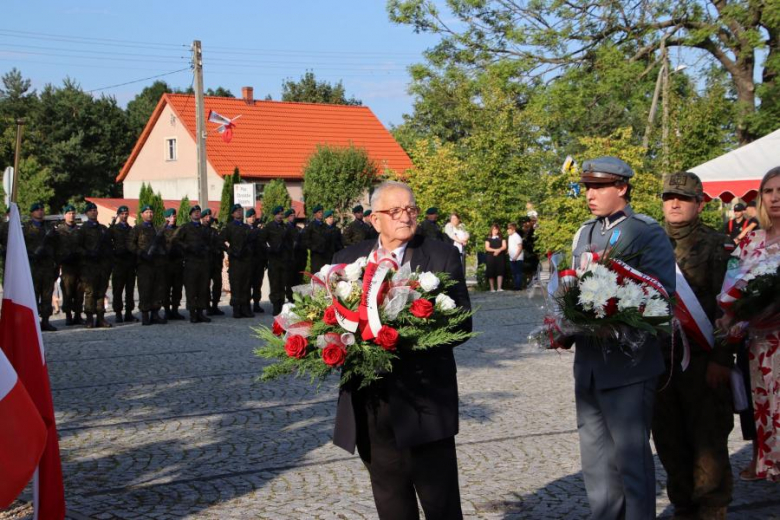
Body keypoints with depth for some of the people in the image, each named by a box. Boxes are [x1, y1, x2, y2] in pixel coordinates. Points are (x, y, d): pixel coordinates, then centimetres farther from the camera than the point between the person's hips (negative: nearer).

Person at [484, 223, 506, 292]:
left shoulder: (501, 238, 13)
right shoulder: (488, 239, 10)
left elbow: (504, 246, 3)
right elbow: (487, 248, 0)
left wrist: (499, 250, -16)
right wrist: (495, 250, -14)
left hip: (500, 256, 0)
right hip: (490, 256, 0)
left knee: (500, 271, -11)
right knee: (491, 272, -3)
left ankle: (499, 288, -14)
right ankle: (492, 288, 3)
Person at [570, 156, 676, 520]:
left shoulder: (648, 234, -7)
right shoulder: (584, 234, 15)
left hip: (628, 365, -7)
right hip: (588, 363, 7)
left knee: (631, 458, 1)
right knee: (595, 456, 15)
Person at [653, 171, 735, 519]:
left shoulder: (718, 245, -1)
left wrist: (721, 359, -13)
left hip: (703, 361, -4)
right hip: (659, 359, 5)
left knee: (708, 439, 0)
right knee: (669, 439, 11)